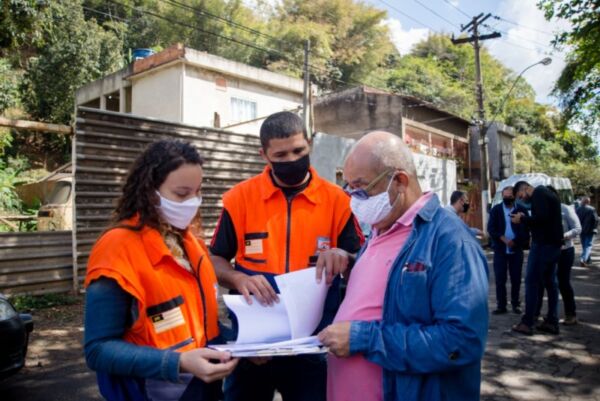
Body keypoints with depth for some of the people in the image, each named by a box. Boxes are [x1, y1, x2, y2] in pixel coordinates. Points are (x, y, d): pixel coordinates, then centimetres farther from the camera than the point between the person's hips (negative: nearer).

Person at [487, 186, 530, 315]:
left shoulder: (521, 210, 3)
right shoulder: (496, 209, 3)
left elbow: (526, 229, -1)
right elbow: (491, 229, -3)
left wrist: (516, 242, -16)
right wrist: (504, 239, -17)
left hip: (516, 250, 0)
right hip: (500, 249, 0)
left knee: (516, 279, 7)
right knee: (500, 279, 1)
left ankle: (516, 304, 18)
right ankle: (501, 305, 9)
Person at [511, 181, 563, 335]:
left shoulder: (538, 194, -11)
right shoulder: (547, 193, 19)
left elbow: (541, 218, -23)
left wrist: (522, 219, -11)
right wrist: (526, 217, 10)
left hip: (543, 244, -10)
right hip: (554, 243, 10)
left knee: (532, 282, -6)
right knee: (550, 282, 12)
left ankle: (527, 323, -3)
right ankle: (552, 322, 15)